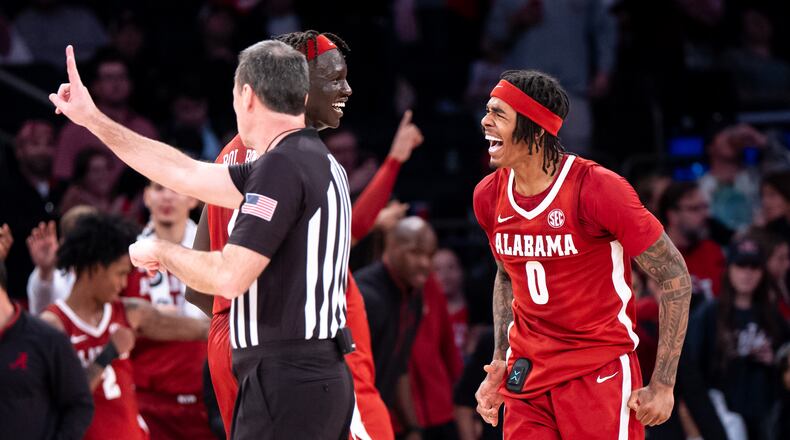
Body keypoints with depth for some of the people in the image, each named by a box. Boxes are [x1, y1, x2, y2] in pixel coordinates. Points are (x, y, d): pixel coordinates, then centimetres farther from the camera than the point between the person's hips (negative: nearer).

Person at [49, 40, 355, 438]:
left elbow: (229, 277, -21)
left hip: (285, 384, -10)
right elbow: (189, 174, 23)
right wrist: (92, 119, 28)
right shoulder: (315, 160, 15)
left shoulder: (282, 165, -15)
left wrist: (160, 252, -1)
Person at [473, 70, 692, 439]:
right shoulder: (488, 195, 1)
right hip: (526, 374, 5)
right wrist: (500, 360, 10)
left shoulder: (598, 189, -17)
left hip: (601, 373, -5)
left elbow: (674, 276, -11)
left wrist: (662, 384, -12)